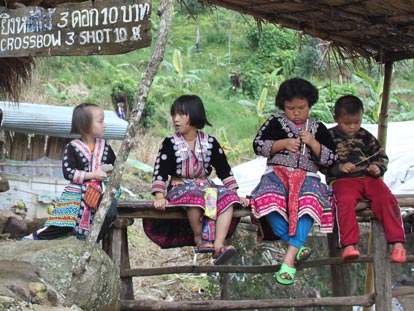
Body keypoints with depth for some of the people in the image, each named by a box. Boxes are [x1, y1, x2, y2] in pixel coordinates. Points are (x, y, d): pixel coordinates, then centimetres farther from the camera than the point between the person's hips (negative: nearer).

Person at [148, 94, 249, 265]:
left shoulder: (209, 142, 6)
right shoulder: (170, 143, -1)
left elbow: (224, 170, 11)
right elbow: (160, 171, -8)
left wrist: (235, 193, 4)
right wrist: (159, 197, -22)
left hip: (205, 186, 4)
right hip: (179, 187, -3)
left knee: (227, 196, -26)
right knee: (195, 195, -38)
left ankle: (218, 246, -37)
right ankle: (199, 239, -19)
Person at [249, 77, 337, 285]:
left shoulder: (318, 128, 15)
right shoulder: (275, 122, 13)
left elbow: (330, 159, 11)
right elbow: (258, 145, 5)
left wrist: (313, 143, -5)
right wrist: (284, 143, -6)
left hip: (307, 176, 0)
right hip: (277, 173, 0)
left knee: (310, 202, -37)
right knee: (269, 199, -37)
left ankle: (290, 256, -45)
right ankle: (297, 246, -36)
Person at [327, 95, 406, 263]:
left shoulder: (366, 137, 14)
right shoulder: (329, 137, 6)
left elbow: (382, 156, 21)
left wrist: (378, 168, -1)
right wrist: (339, 167, -16)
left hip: (369, 178, 3)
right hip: (343, 180, -3)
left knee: (387, 198, -23)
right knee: (345, 201, -34)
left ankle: (397, 242, -22)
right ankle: (349, 245, -38)